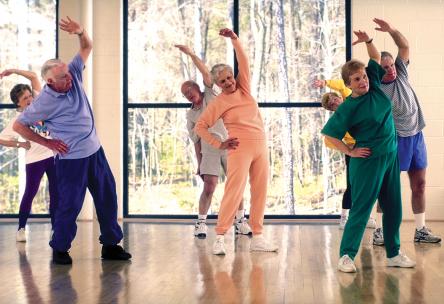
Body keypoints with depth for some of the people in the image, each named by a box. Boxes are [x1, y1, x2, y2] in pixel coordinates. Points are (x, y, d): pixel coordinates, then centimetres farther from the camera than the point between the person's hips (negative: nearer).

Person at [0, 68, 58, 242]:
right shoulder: (18, 120, -8)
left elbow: (33, 76, 2)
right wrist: (20, 144, -8)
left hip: (54, 154, 4)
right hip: (34, 159, -4)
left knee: (55, 192, 7)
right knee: (30, 193, 1)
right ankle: (21, 229, 13)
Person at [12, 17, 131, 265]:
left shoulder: (74, 75, -2)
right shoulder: (44, 102, -16)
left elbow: (88, 47, 6)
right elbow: (19, 126, -6)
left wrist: (80, 31, -17)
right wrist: (47, 143, -6)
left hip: (95, 151, 6)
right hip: (72, 159, -6)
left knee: (108, 198, 10)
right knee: (71, 205, 0)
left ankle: (111, 245, 21)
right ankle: (60, 249, 19)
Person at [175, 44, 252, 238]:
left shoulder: (210, 95, 9)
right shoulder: (190, 115, 12)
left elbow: (206, 73, -5)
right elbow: (196, 140, 11)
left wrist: (191, 54, -8)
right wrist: (199, 163, 6)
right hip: (209, 150, 0)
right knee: (209, 186, -12)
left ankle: (240, 222, 13)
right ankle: (201, 223, -2)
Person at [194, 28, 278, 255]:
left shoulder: (243, 88, 8)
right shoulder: (218, 103, -3)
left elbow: (244, 62, 0)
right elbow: (200, 127, -2)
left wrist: (234, 39, -10)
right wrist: (219, 144, -6)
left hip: (260, 146, 5)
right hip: (240, 148, -5)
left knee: (260, 192, 5)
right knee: (234, 192, -10)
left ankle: (257, 238, 12)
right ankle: (220, 238, -6)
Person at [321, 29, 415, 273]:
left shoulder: (375, 87, 2)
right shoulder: (349, 107, -14)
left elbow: (376, 58, 17)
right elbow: (330, 134, -12)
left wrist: (367, 41, 3)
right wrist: (350, 152, -9)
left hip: (390, 156, 7)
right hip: (368, 161, -7)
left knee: (393, 208, 11)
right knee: (361, 209, -5)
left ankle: (393, 254, 22)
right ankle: (346, 255, 2)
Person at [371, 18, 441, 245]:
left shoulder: (401, 74, 4)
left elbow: (405, 47, 0)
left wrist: (391, 30, -12)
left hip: (416, 137, 7)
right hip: (394, 140, -6)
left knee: (419, 185, 9)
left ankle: (421, 229, 16)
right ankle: (381, 230, 4)